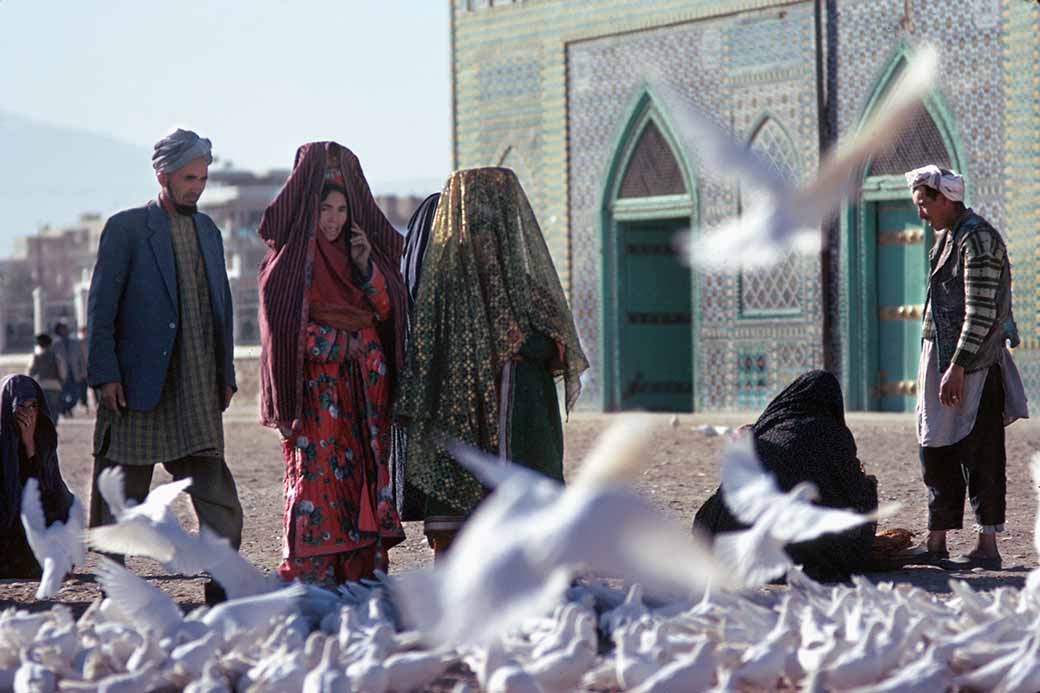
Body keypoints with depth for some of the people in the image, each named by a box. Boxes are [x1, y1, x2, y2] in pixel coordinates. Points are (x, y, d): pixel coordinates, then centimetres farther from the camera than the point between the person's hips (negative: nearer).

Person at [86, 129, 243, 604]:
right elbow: (101, 306, -5)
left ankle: (222, 580, -4)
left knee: (213, 486, -4)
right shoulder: (127, 228, -2)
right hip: (138, 381, -4)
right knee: (124, 488, 3)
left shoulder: (208, 231, 15)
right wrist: (105, 374, -12)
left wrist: (226, 373, 13)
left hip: (197, 382, 4)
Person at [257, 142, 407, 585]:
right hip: (315, 383, -5)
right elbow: (281, 318, -3)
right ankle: (309, 577, -10)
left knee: (362, 475, 0)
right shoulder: (290, 256, 1)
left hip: (364, 384, 5)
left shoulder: (362, 248, 15)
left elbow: (386, 310, 9)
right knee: (316, 471, -11)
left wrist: (366, 265, -4)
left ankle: (361, 573, 2)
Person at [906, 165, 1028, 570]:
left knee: (979, 455, -5)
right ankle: (936, 543, 20)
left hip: (971, 362, -10)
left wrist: (957, 367, -22)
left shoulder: (978, 239, -14)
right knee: (936, 451, 13)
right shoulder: (946, 237, 16)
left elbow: (982, 312, -19)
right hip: (941, 358, 10)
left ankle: (987, 547, -1)